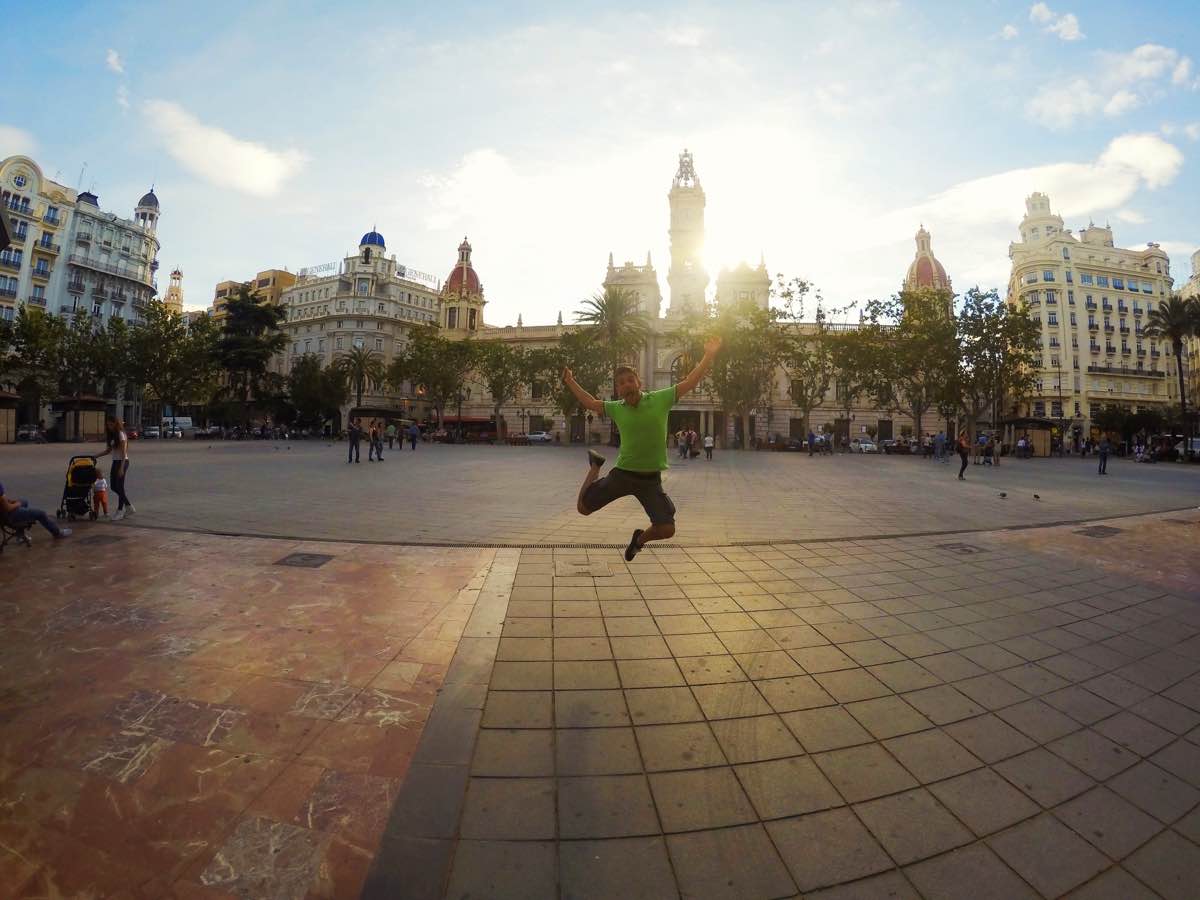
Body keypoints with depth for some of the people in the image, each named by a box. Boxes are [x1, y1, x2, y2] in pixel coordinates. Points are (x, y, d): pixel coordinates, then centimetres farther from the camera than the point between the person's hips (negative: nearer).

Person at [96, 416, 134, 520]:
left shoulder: (121, 434, -12)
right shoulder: (111, 435, 13)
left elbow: (124, 452, -17)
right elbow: (108, 450, 19)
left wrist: (121, 468, -21)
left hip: (122, 462, -9)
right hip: (115, 461, 9)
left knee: (119, 486, -4)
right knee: (114, 486, 9)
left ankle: (120, 511, 4)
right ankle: (129, 507, 18)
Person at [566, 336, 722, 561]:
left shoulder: (660, 399, -6)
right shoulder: (616, 408, -1)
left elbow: (691, 381, -3)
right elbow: (591, 403, 15)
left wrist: (710, 355, -7)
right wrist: (570, 382, 15)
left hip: (651, 478, -1)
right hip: (622, 473, 1)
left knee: (667, 529, -7)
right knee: (583, 507, 8)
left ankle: (640, 538, 30)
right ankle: (595, 466, 35)